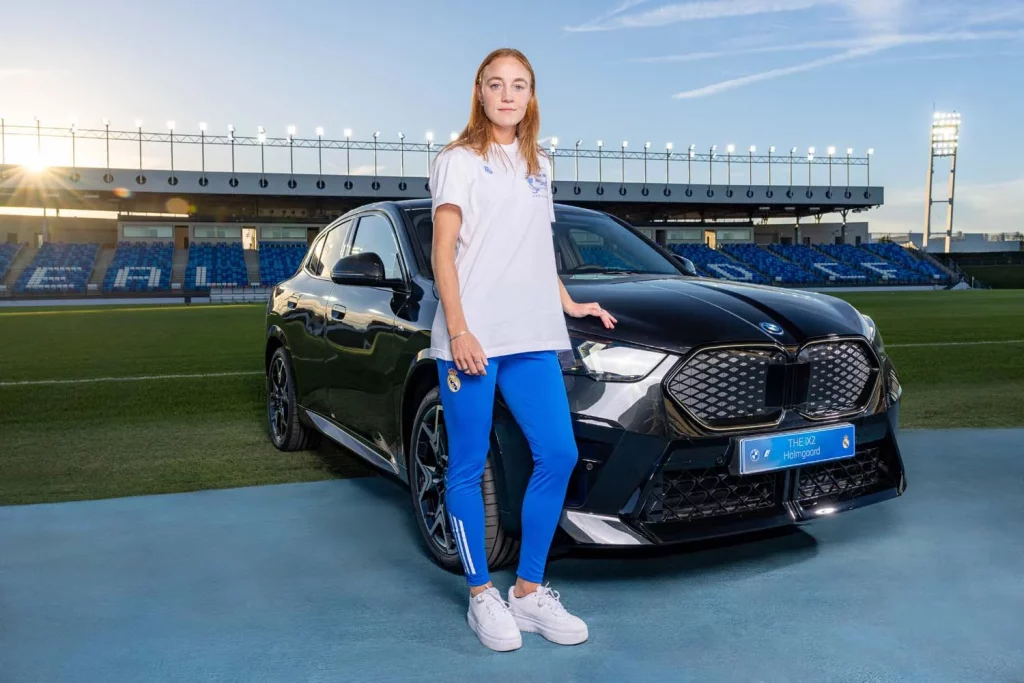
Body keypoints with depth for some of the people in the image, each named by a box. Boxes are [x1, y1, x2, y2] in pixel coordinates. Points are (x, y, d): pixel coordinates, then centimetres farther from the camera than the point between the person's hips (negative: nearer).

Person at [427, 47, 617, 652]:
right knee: (469, 467, 2)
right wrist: (458, 330, -15)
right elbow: (443, 251, -6)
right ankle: (483, 597, 17)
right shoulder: (459, 160, 1)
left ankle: (529, 592, 14)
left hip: (532, 337, 6)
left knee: (558, 454, 1)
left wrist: (568, 304, 18)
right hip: (471, 339, -5)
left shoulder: (539, 166, 19)